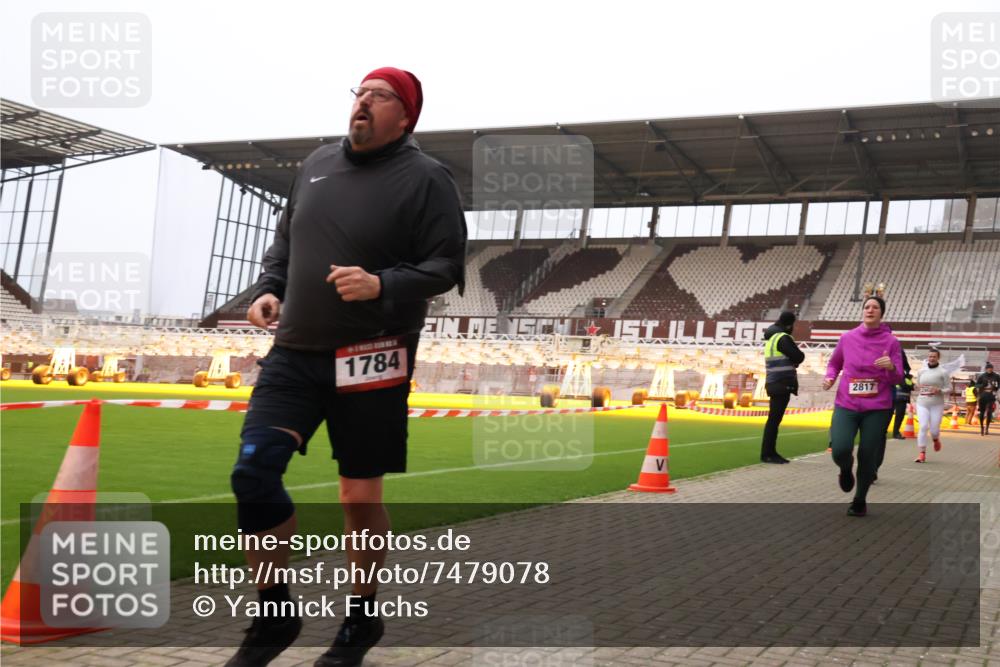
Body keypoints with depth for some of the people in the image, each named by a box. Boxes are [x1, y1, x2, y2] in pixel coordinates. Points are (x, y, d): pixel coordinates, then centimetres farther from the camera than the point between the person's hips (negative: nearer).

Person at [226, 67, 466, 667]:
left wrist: (382, 285, -24)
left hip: (371, 360, -5)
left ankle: (363, 618, 27)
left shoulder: (426, 179, -5)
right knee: (253, 472, -7)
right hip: (294, 351, 5)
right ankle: (274, 616, 12)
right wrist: (270, 288, 5)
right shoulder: (317, 164, 13)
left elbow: (446, 266, -9)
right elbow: (285, 242, 23)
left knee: (361, 495, 3)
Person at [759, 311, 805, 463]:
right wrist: (795, 358, 7)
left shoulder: (771, 337, 17)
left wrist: (792, 360, 2)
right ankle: (766, 454, -7)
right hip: (782, 384, -9)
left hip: (775, 384, 9)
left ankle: (770, 452, 16)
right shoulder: (783, 338, -13)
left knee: (775, 419, 12)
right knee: (774, 418, -8)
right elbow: (799, 357, -13)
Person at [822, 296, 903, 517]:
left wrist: (891, 367, -23)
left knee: (867, 457, 2)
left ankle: (860, 501, 26)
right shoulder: (847, 337, 2)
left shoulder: (891, 341, -2)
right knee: (840, 450, -18)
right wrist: (830, 377, -2)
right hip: (846, 405, 1)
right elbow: (834, 363, 19)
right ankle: (846, 470, 21)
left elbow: (897, 378, -1)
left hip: (877, 408, 0)